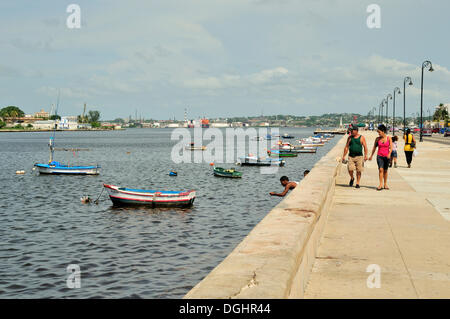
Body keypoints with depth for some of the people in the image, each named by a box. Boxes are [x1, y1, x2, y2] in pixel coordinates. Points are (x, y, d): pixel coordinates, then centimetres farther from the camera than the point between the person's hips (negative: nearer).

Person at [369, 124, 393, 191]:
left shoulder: (389, 138, -1)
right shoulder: (377, 139, 3)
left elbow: (391, 147, -4)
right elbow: (374, 147, 12)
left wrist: (389, 154, -21)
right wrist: (371, 156, 18)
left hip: (386, 156, 0)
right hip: (379, 156, 0)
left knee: (385, 170, 9)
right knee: (380, 169, -14)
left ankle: (385, 184, 22)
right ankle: (381, 185, -16)